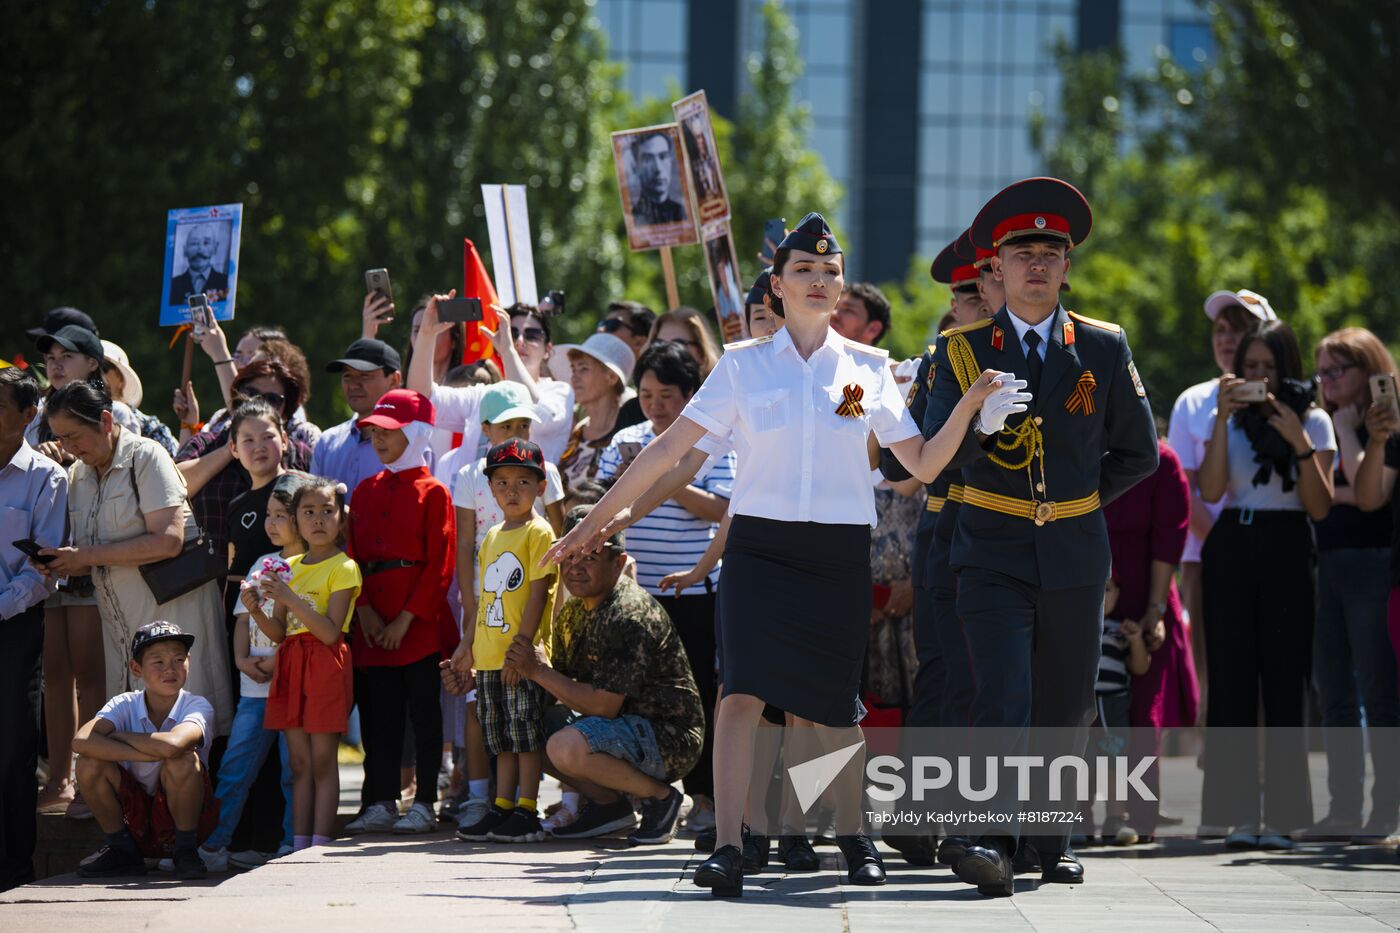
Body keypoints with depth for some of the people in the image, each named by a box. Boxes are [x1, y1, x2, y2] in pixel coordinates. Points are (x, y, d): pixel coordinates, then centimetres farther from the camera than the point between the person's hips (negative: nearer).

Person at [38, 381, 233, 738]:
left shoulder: (146, 457, -9)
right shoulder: (77, 475, 12)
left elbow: (169, 540, -20)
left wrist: (87, 556, -19)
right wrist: (62, 565, -6)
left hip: (171, 608, -6)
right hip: (118, 615, 7)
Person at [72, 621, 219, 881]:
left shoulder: (197, 706, -14)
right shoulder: (125, 705, -7)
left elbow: (172, 744, -38)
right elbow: (81, 741, -27)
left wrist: (118, 737, -21)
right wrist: (145, 754, -34)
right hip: (135, 818, 3)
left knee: (184, 759, -31)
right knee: (90, 762, -20)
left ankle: (185, 850, -11)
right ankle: (121, 850, 0)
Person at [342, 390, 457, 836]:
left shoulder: (432, 493, -2)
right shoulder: (366, 492, 14)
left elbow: (440, 565, -8)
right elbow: (353, 555, 12)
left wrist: (406, 619, -13)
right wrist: (364, 610, -3)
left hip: (419, 620, -5)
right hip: (373, 625, 5)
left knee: (423, 712, -1)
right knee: (379, 713, 6)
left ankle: (424, 805, 3)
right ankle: (382, 803, 10)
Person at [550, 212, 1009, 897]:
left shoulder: (868, 369, 7)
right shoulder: (744, 365, 4)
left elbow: (922, 464, 6)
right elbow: (669, 448, 4)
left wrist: (968, 406, -9)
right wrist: (595, 521, 3)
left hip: (838, 552, 1)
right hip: (760, 546, -1)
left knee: (833, 700, 5)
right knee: (743, 691, -17)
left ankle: (853, 839, 25)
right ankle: (727, 847, -18)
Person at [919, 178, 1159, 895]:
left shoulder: (1104, 348, 6)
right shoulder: (961, 351, 3)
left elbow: (1137, 452, 14)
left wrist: (1078, 501, 8)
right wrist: (979, 422, -24)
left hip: (1074, 553, 2)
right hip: (993, 552, -2)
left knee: (1064, 704, 9)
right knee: (1001, 697, -16)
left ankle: (1053, 841, 22)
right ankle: (992, 841, -24)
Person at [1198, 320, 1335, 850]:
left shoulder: (1313, 421, 5)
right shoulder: (1231, 420, 10)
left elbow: (1320, 507, -4)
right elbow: (1210, 491, -4)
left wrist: (1300, 444, -15)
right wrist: (1224, 418, -9)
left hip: (1286, 551, -2)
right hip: (1230, 548, 2)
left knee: (1283, 680, -4)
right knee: (1230, 677, -2)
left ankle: (1281, 814, -2)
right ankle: (1239, 813, 0)